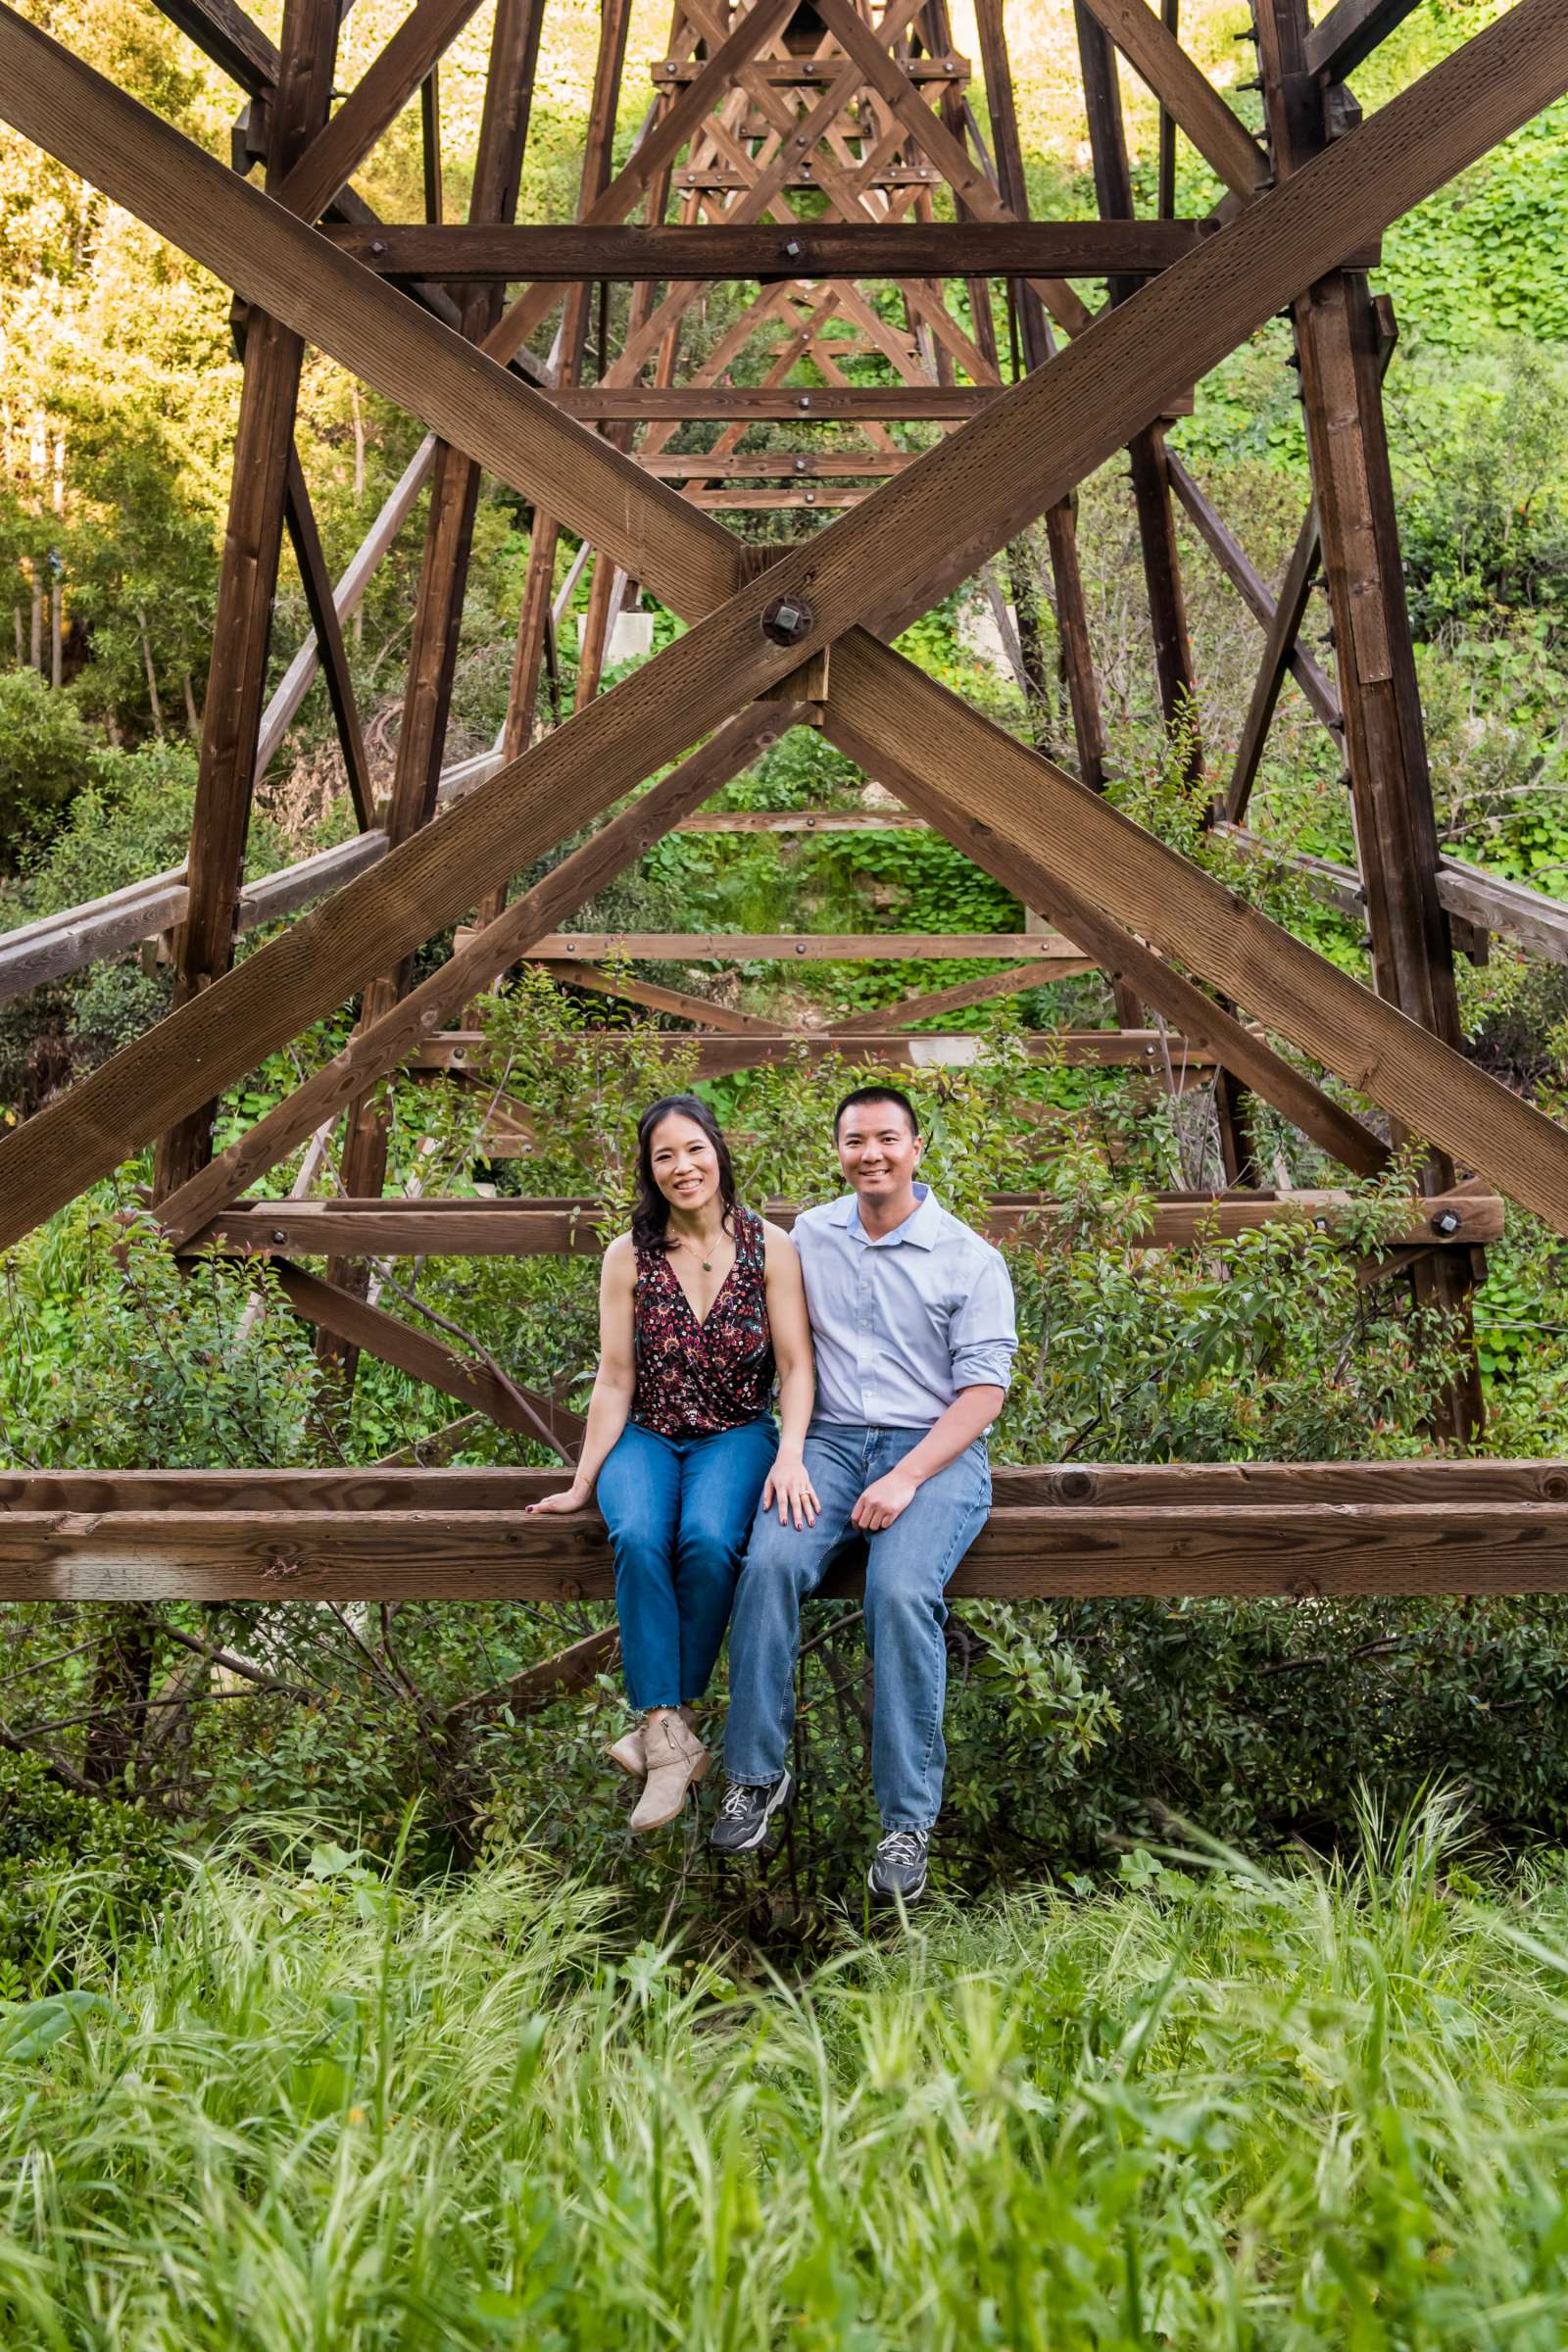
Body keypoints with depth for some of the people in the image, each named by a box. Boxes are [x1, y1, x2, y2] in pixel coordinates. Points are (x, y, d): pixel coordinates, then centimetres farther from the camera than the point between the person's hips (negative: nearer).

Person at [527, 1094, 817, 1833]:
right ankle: (672, 1742, -31)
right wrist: (585, 1479, -3)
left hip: (737, 1434, -1)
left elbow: (796, 1364, -3)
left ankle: (665, 1724, -17)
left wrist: (791, 1456, -18)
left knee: (708, 1540, -33)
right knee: (638, 1538, -32)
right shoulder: (628, 1257, 2)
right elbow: (615, 1379, 3)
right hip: (647, 1438, 1)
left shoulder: (768, 1246, 0)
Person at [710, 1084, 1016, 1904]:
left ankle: (908, 1820, -21)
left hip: (937, 1450, -3)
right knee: (770, 1563, -27)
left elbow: (984, 1389, -5)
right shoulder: (809, 1236, 12)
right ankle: (756, 1774, -14)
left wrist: (906, 1479, -17)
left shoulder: (968, 1258, 1)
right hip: (831, 1441, 3)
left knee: (902, 1591, -30)